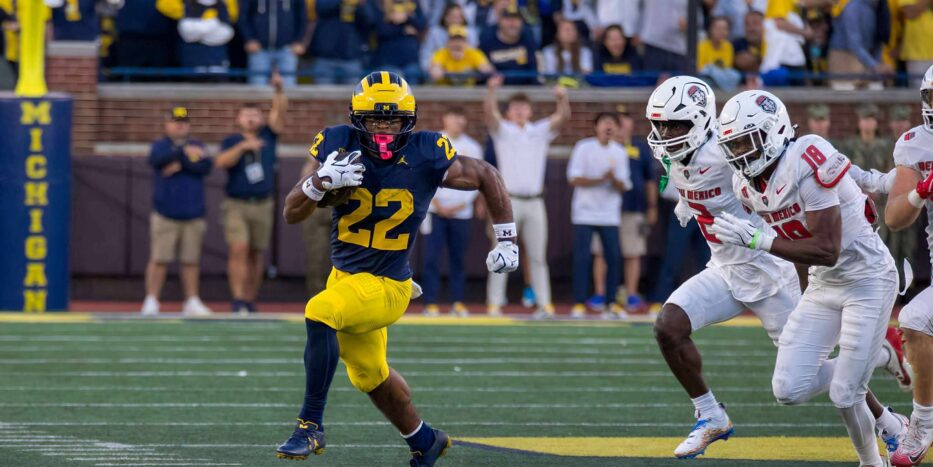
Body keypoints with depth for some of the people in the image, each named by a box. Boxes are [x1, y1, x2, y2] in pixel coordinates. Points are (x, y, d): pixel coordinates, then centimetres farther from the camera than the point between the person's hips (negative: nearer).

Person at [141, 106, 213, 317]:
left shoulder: (197, 146, 12)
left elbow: (206, 167, -6)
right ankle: (151, 301, -1)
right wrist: (184, 152, -27)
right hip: (165, 215, -2)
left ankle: (192, 302, 10)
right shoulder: (160, 145, 5)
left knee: (191, 260, 4)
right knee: (159, 259, -6)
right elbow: (157, 160, -18)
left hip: (193, 215, 2)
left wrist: (180, 165, -14)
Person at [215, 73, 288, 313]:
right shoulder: (232, 142, 4)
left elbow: (279, 112, -3)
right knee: (239, 250, -16)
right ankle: (238, 301, -19)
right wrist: (243, 146, -24)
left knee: (255, 255, 7)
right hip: (236, 205, -3)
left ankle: (250, 301, 14)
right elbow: (221, 161, -14)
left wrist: (279, 91, -19)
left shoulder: (268, 136, 10)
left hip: (263, 205, 3)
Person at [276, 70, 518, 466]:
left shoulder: (427, 157, -17)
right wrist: (321, 183, -29)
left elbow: (486, 177, 1)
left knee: (320, 313, -32)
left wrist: (507, 240, 1)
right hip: (344, 277, 5)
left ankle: (311, 425, -23)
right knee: (369, 376, 22)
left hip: (385, 287, -5)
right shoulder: (338, 146, -11)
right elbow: (291, 214, -10)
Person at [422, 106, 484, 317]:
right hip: (436, 210, -2)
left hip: (461, 211, 2)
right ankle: (430, 303, -7)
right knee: (432, 256, -7)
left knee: (458, 258, 2)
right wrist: (436, 203, -8)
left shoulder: (472, 147, 8)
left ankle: (457, 302, 7)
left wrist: (460, 205, -4)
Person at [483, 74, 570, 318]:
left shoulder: (540, 131, 11)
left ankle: (544, 304, 6)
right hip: (509, 200, -3)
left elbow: (563, 117, -3)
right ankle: (494, 304, -5)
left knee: (538, 256, 5)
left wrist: (563, 98, -24)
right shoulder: (502, 130, 4)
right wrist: (491, 92, -34)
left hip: (534, 203, 3)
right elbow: (489, 113, -15)